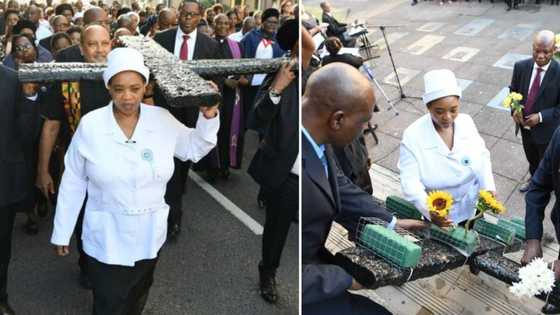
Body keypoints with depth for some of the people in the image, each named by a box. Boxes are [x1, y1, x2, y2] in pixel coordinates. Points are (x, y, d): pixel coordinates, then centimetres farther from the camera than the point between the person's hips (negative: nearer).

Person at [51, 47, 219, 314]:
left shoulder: (163, 119, -10)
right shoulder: (90, 124, -15)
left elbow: (194, 148, 5)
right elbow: (73, 182, -6)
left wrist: (208, 117, -12)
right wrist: (62, 232, 1)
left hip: (150, 237, 3)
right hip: (106, 241, -2)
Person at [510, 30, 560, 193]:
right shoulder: (521, 66, -12)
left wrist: (541, 117, -25)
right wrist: (514, 109, -13)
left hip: (547, 129, -3)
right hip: (525, 125, 4)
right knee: (532, 159, 28)